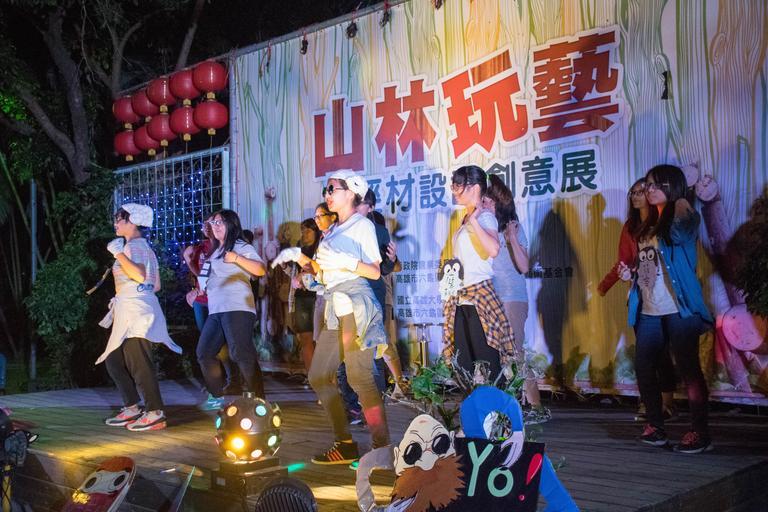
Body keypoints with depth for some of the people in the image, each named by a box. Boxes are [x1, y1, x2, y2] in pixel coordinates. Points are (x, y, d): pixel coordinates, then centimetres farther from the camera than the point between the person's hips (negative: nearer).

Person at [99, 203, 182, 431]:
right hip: (128, 312, 11)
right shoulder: (141, 246, 22)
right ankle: (132, 408, 17)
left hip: (137, 310, -11)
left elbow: (139, 275, -26)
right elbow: (156, 285, 20)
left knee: (138, 362, -12)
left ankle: (155, 413, -10)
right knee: (114, 361, 13)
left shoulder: (135, 245, -7)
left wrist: (118, 253, -18)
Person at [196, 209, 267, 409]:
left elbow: (261, 269, -16)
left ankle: (259, 400, -11)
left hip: (237, 308, -9)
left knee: (241, 355, -15)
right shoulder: (216, 251, 25)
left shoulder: (242, 247, -1)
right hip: (215, 311, 9)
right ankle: (217, 397, 17)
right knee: (204, 353, 7)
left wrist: (237, 258, -27)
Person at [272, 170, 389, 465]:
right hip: (335, 305, 9)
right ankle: (345, 444, 11)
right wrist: (298, 257, 4)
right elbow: (322, 270, 15)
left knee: (359, 378, -15)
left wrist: (345, 262, -20)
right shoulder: (333, 230, 23)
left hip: (355, 302, -9)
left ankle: (382, 447, -11)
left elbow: (375, 271, -7)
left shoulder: (363, 225, 1)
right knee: (319, 377, 6)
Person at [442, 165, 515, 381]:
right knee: (464, 364, 10)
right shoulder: (465, 220, 16)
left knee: (486, 361, -7)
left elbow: (493, 249, -27)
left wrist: (473, 220, -20)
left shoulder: (485, 217, -7)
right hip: (460, 299, 9)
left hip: (479, 296, -9)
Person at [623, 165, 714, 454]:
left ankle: (700, 433, 1)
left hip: (678, 309, -8)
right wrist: (631, 274, 6)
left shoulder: (681, 220, -4)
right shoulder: (648, 227, 18)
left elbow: (682, 232, -28)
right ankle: (655, 426, 23)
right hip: (649, 310, 8)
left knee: (688, 368, -5)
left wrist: (681, 203, -23)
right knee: (643, 367, 9)